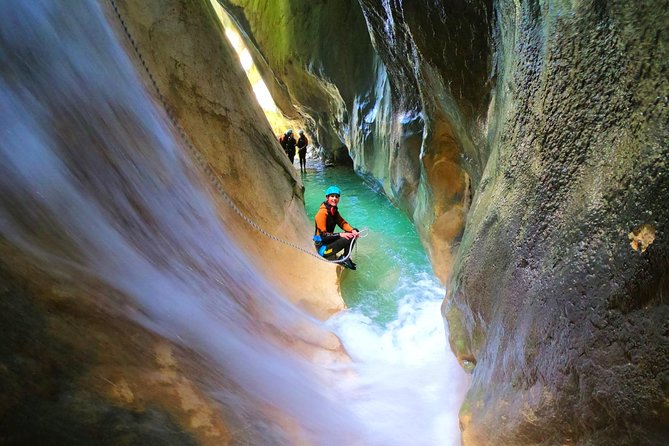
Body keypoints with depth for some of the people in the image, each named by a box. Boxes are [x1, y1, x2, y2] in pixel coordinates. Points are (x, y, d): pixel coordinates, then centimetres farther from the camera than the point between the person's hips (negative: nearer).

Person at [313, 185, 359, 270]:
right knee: (348, 238, -24)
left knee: (353, 233, 1)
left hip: (330, 240, 9)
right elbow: (323, 234, -22)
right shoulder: (322, 212, -20)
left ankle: (345, 257, 4)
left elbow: (343, 223, 3)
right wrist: (340, 235, -26)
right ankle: (344, 259, -2)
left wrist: (353, 230, -15)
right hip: (322, 247, -9)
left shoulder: (334, 210, 7)